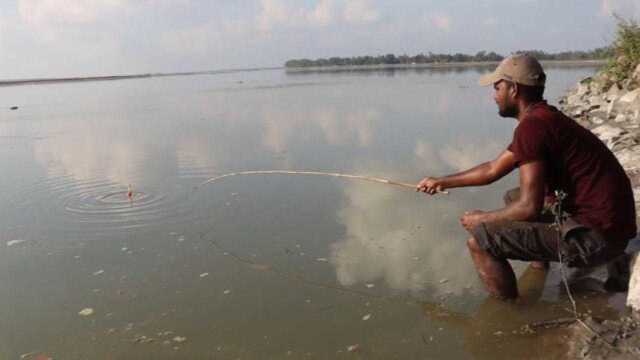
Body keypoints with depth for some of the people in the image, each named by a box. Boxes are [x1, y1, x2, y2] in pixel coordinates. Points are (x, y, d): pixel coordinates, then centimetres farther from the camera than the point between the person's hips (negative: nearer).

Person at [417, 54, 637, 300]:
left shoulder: (532, 125, -19)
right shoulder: (544, 118, 13)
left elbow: (529, 207, -22)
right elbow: (492, 170, 20)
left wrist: (481, 219, -4)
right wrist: (441, 182, 27)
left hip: (596, 237, -10)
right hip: (605, 226, 10)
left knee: (480, 241, -15)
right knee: (513, 198, 27)